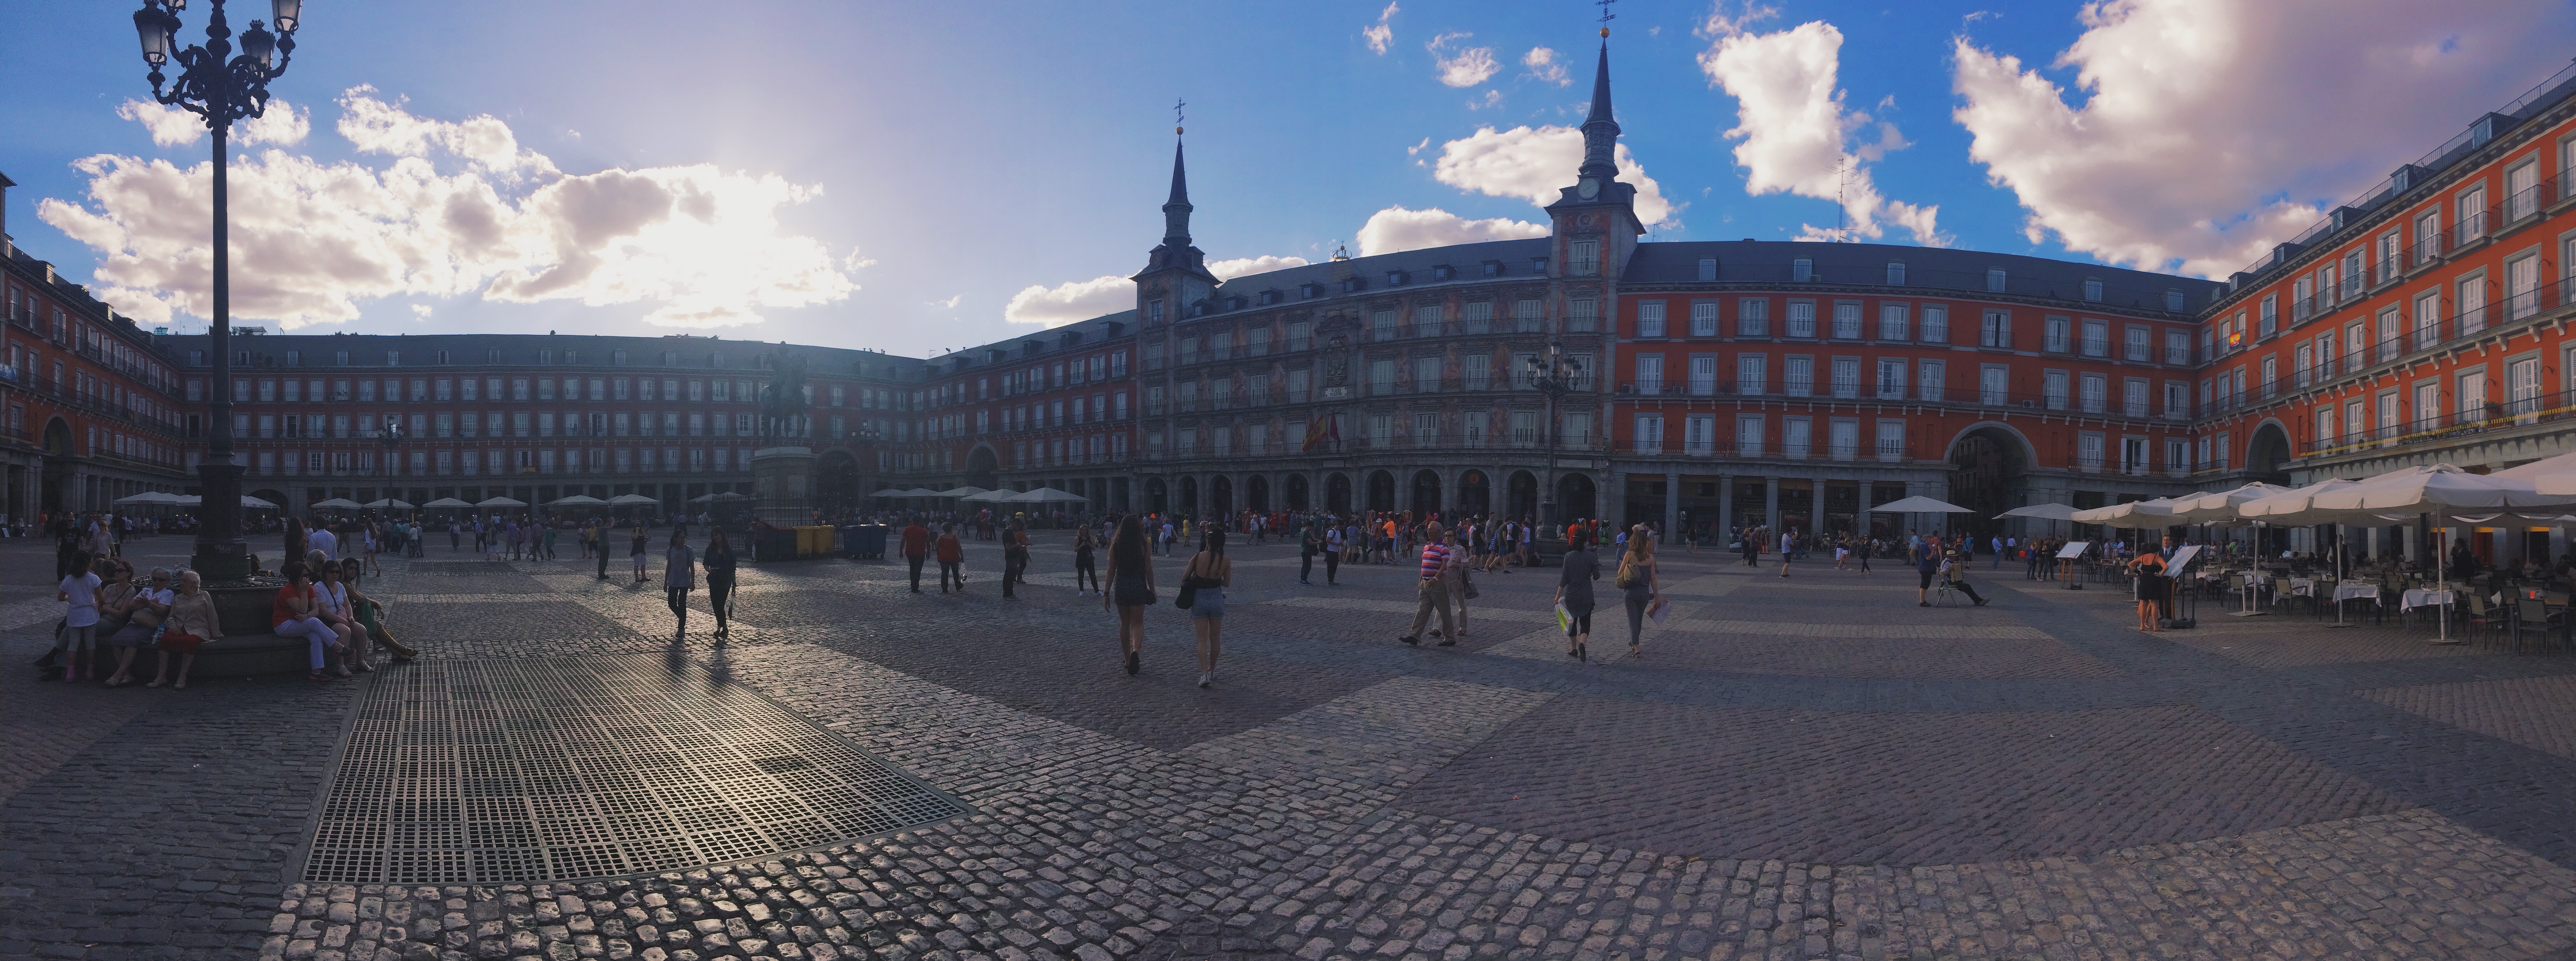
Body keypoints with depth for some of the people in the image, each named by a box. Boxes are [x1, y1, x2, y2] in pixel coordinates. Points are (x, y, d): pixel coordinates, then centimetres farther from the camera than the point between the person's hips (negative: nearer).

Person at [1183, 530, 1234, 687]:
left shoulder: (1197, 557, -12)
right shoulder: (1225, 561, -8)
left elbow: (1184, 579, -4)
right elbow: (1227, 583, 5)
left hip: (1199, 599, -1)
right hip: (1217, 598, 1)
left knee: (1202, 640, 3)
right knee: (1214, 638, 18)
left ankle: (1205, 673, -12)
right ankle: (1212, 671, 29)